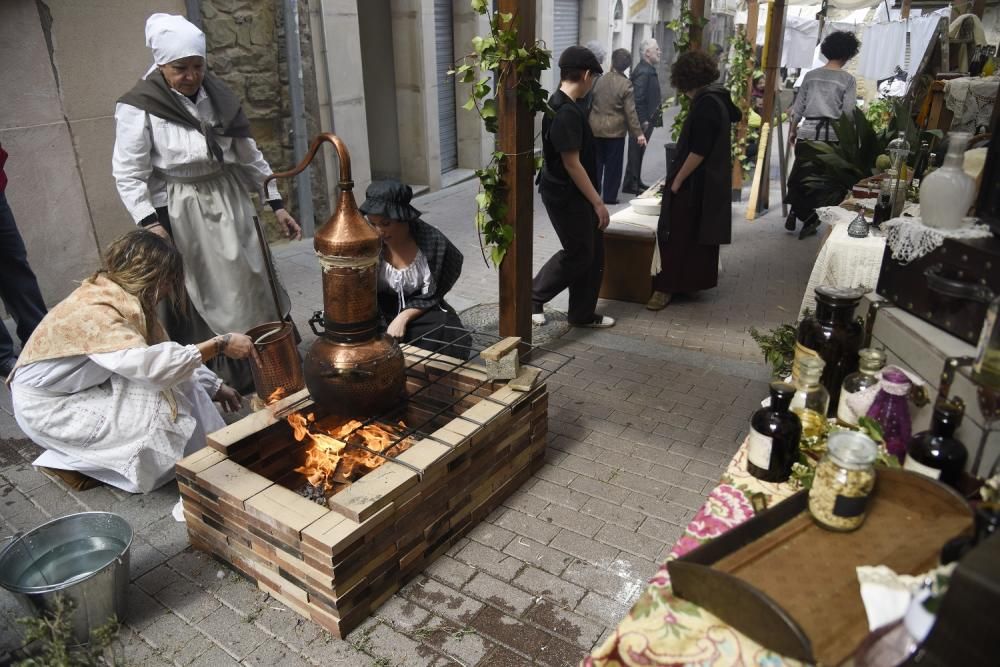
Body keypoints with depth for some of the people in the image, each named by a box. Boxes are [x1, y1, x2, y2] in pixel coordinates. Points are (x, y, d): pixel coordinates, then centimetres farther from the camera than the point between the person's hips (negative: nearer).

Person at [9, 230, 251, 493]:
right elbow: (149, 364, -42)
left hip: (84, 388, 8)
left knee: (177, 382, -4)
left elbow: (160, 351, 2)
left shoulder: (124, 298, -5)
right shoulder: (94, 310, -31)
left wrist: (214, 386, 1)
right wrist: (219, 344, -38)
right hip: (46, 406, -8)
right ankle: (73, 461, -3)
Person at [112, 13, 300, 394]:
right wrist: (150, 224, -23)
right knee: (197, 300, 1)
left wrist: (276, 204, 8)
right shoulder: (139, 107, -11)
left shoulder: (218, 96, 5)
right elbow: (129, 175, -11)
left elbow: (249, 155, 11)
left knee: (247, 291, 11)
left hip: (230, 203, 5)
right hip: (179, 213, -5)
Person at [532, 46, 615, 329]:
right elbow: (571, 163, -24)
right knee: (578, 254, 2)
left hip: (573, 194, 10)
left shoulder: (561, 104, 10)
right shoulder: (566, 112, -22)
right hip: (566, 196, -10)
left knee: (593, 254, 13)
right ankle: (532, 297, 17)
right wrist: (598, 202, -19)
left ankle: (583, 314, 23)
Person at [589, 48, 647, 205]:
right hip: (615, 130, -3)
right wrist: (638, 133, -7)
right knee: (613, 165, 6)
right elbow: (630, 112, -12)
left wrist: (589, 122, 19)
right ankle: (610, 196, 10)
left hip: (595, 128, 3)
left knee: (596, 162, 12)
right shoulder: (626, 84, -10)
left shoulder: (600, 80, 1)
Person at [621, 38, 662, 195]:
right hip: (642, 120, -10)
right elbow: (638, 98, -23)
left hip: (647, 119, 10)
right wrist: (643, 121, -22)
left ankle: (636, 181, 25)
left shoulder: (648, 69, 13)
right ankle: (630, 184, 4)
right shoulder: (643, 72, -18)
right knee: (636, 152, -3)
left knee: (638, 152, 16)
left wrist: (657, 109, 16)